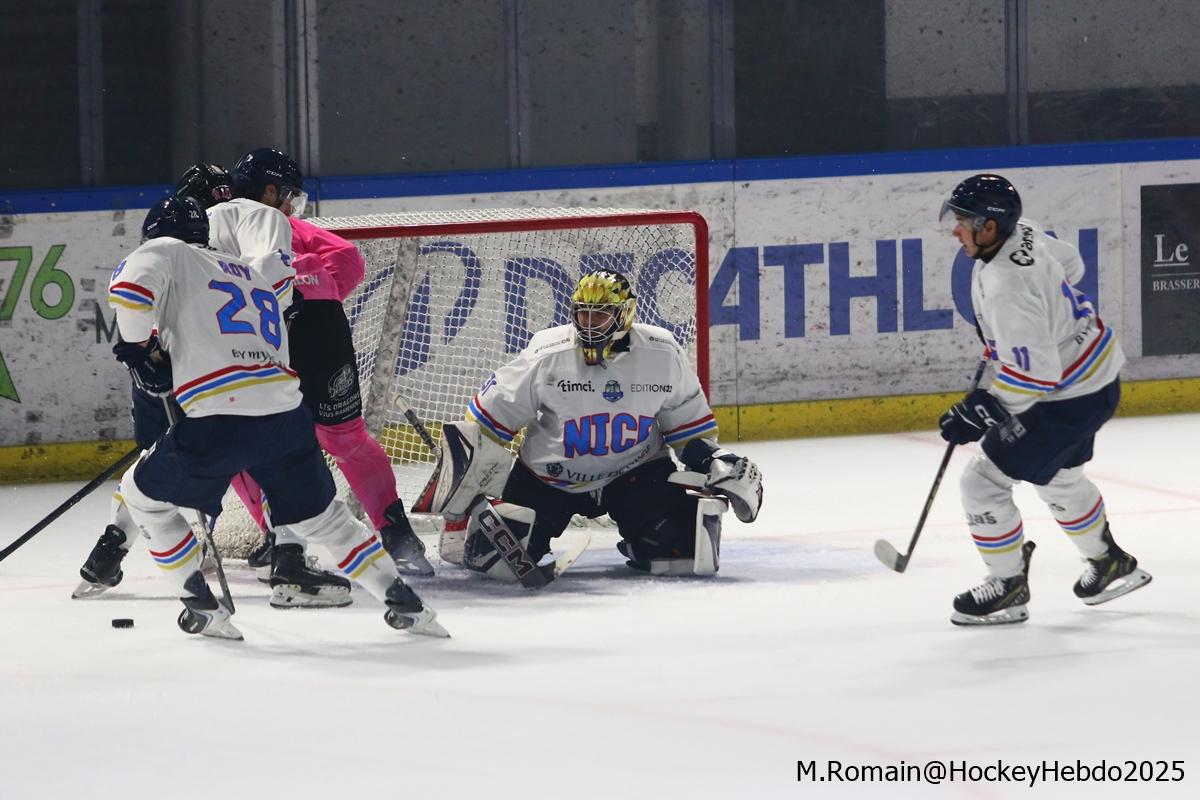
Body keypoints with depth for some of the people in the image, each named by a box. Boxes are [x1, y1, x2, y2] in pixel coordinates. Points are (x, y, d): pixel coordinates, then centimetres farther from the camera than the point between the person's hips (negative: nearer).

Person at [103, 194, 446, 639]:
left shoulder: (165, 252, 8)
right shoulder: (252, 271, 27)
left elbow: (130, 289, -9)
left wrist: (137, 344, 10)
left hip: (218, 423, -5)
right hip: (286, 417, 5)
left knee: (143, 494, 17)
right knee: (320, 516, 22)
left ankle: (203, 607, 10)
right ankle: (405, 603, 16)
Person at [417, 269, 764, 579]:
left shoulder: (661, 353, -11)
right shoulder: (547, 356, -17)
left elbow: (687, 417, 4)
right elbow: (493, 412, -8)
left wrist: (710, 460, -5)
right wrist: (464, 463, -11)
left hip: (635, 471, 1)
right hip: (549, 475, -1)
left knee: (676, 543, -19)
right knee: (501, 555, -17)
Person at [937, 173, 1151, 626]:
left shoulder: (1006, 288, -33)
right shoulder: (1022, 233, -5)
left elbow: (1033, 375, -32)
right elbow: (1070, 265, 18)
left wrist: (978, 413, -25)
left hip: (1069, 398, -10)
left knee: (984, 481, -4)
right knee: (1057, 476, 31)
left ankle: (1008, 587, 10)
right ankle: (1110, 564, 48)